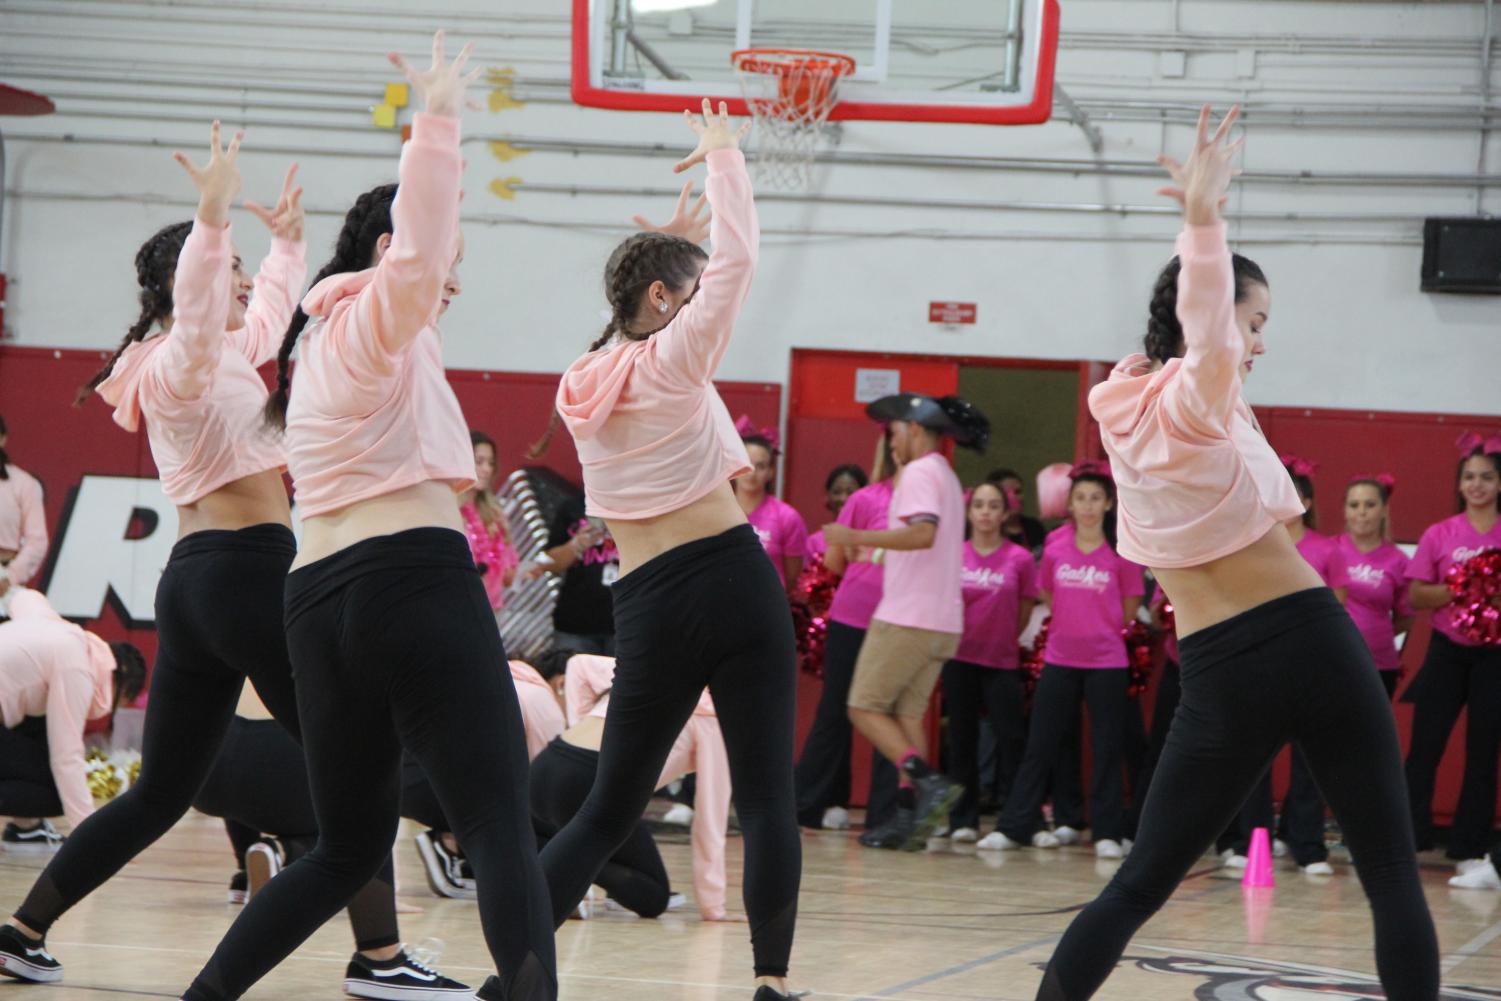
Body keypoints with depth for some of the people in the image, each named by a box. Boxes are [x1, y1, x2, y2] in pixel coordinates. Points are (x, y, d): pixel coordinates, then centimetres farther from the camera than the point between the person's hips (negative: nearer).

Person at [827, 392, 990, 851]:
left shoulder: (920, 473, -10)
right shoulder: (947, 477, 20)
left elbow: (924, 533, -25)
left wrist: (857, 537, -27)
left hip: (906, 618, -9)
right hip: (943, 621, 9)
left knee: (865, 709, -5)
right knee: (907, 713, 10)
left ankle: (930, 783, -19)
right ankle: (909, 815, 2)